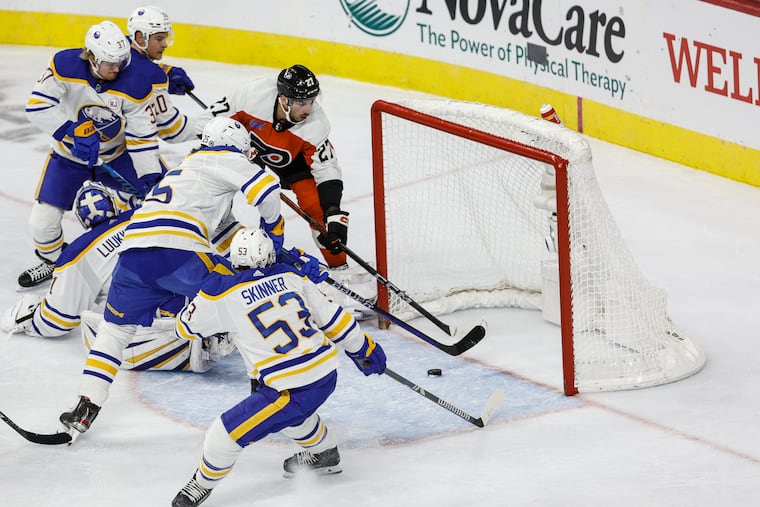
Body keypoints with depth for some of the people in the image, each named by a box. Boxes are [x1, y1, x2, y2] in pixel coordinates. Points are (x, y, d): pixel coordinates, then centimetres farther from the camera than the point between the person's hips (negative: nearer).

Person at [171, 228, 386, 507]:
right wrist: (363, 348, 24)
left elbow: (185, 327, 8)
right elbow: (331, 315, 11)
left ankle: (203, 483, 24)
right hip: (327, 375, 7)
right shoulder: (291, 275, 4)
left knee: (225, 433, 6)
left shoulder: (222, 295, -9)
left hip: (294, 391, -7)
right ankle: (324, 453, 54)